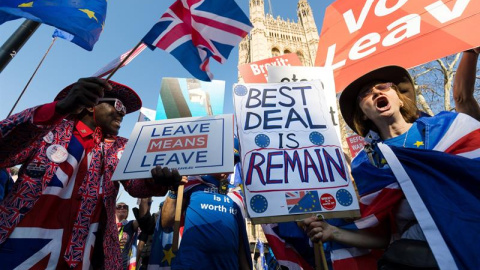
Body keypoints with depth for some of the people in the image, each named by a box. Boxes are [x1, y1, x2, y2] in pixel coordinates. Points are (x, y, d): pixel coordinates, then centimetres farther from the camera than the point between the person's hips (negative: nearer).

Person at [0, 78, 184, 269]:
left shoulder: (120, 147, 6)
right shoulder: (53, 125, 2)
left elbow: (135, 184, -7)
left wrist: (157, 181, -31)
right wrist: (59, 108, -28)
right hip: (19, 245, -1)